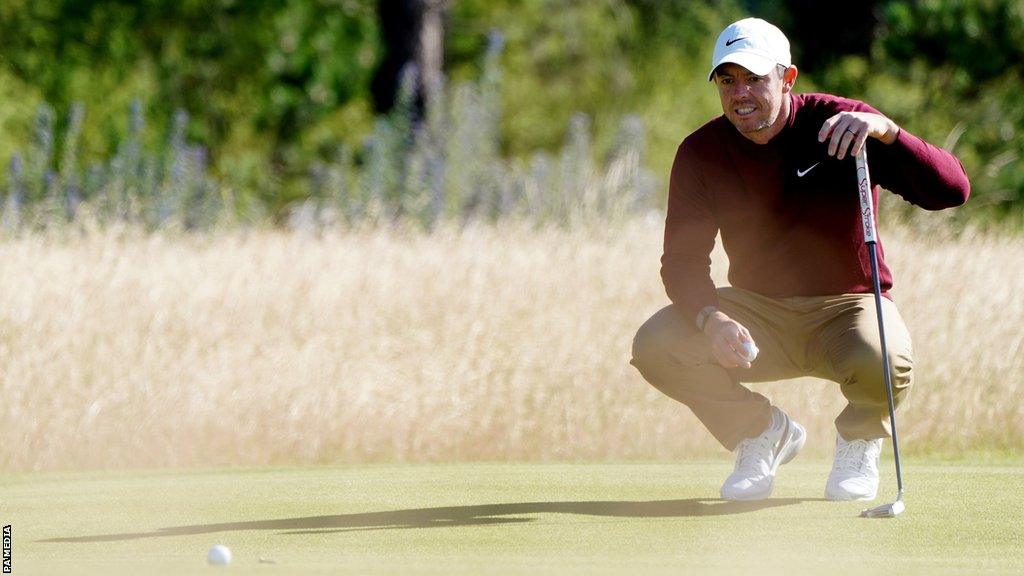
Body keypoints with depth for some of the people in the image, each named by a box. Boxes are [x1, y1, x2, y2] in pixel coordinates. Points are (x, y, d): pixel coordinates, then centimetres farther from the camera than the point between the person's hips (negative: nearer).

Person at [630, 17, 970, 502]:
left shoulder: (836, 126, -15)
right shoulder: (701, 153, -6)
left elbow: (952, 190, -25)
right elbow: (683, 260, -8)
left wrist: (886, 131, -42)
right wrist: (711, 317, -30)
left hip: (846, 305, -3)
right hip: (757, 312, 3)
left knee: (883, 364, -37)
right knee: (656, 346, -22)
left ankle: (859, 438, 3)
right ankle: (762, 433, 6)